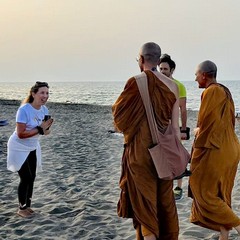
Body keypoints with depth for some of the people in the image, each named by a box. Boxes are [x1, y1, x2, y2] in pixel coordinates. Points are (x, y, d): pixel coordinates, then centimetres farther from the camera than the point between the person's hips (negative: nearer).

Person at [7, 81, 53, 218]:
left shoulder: (44, 109, -5)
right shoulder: (24, 110, -26)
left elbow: (44, 130, 1)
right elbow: (20, 134, -30)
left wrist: (46, 129, -22)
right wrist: (40, 129, -28)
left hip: (32, 148, 7)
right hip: (19, 148, -7)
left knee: (32, 177, 11)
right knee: (26, 178, -5)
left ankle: (28, 206, 27)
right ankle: (22, 209, 13)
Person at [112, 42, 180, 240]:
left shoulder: (136, 82, -11)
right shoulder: (172, 86, 2)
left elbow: (118, 112, -2)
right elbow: (175, 126, 3)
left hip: (140, 150, -4)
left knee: (144, 201, 6)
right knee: (165, 200, 16)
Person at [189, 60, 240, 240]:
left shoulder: (211, 92, -16)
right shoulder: (225, 91, 12)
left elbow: (204, 123, -19)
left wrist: (197, 130, 3)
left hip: (214, 150, -9)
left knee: (205, 193, 1)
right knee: (220, 194, 15)